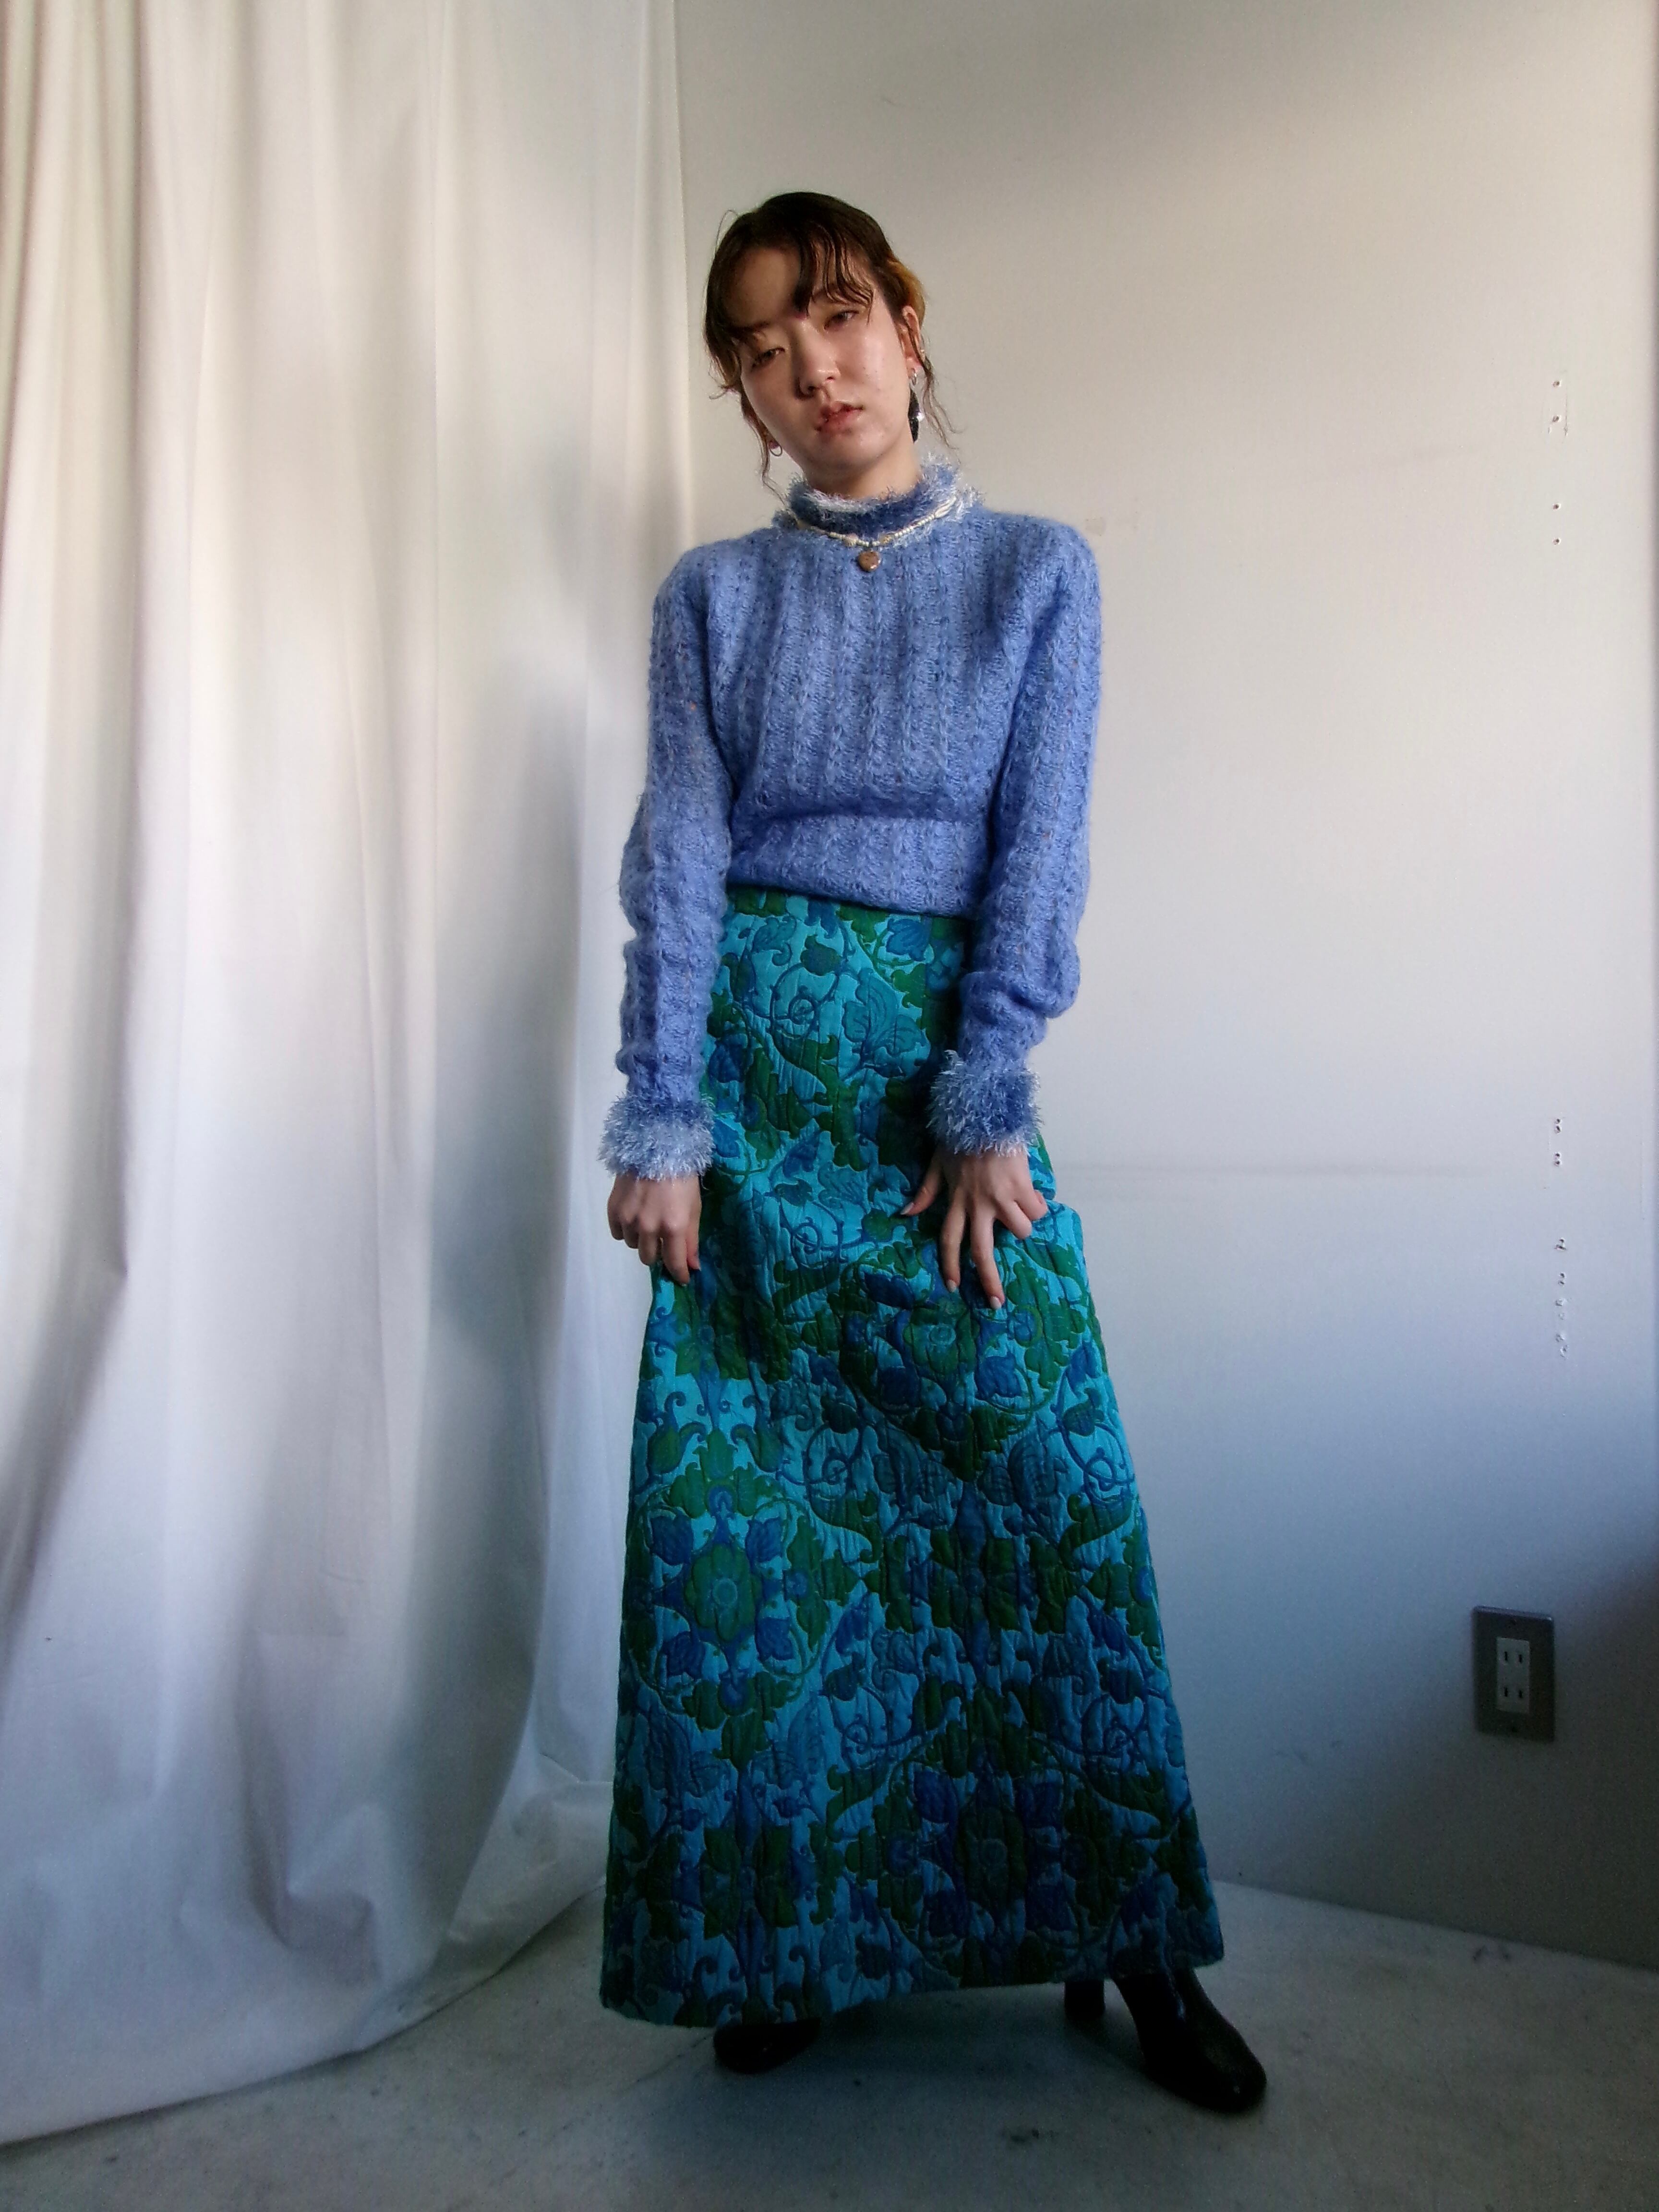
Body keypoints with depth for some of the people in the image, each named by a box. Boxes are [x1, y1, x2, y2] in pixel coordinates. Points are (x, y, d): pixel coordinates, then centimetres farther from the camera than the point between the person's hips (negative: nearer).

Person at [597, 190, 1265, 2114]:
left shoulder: (1036, 571, 8)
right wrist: (663, 1126, -7)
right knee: (743, 1503, 2)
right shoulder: (710, 597, 11)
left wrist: (981, 1106, -10)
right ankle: (780, 1935, 19)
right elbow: (678, 865, 1)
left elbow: (1037, 854, -1)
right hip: (754, 1051, 1)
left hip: (949, 1052, -1)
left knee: (1048, 1488, -4)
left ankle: (1127, 1938, 14)